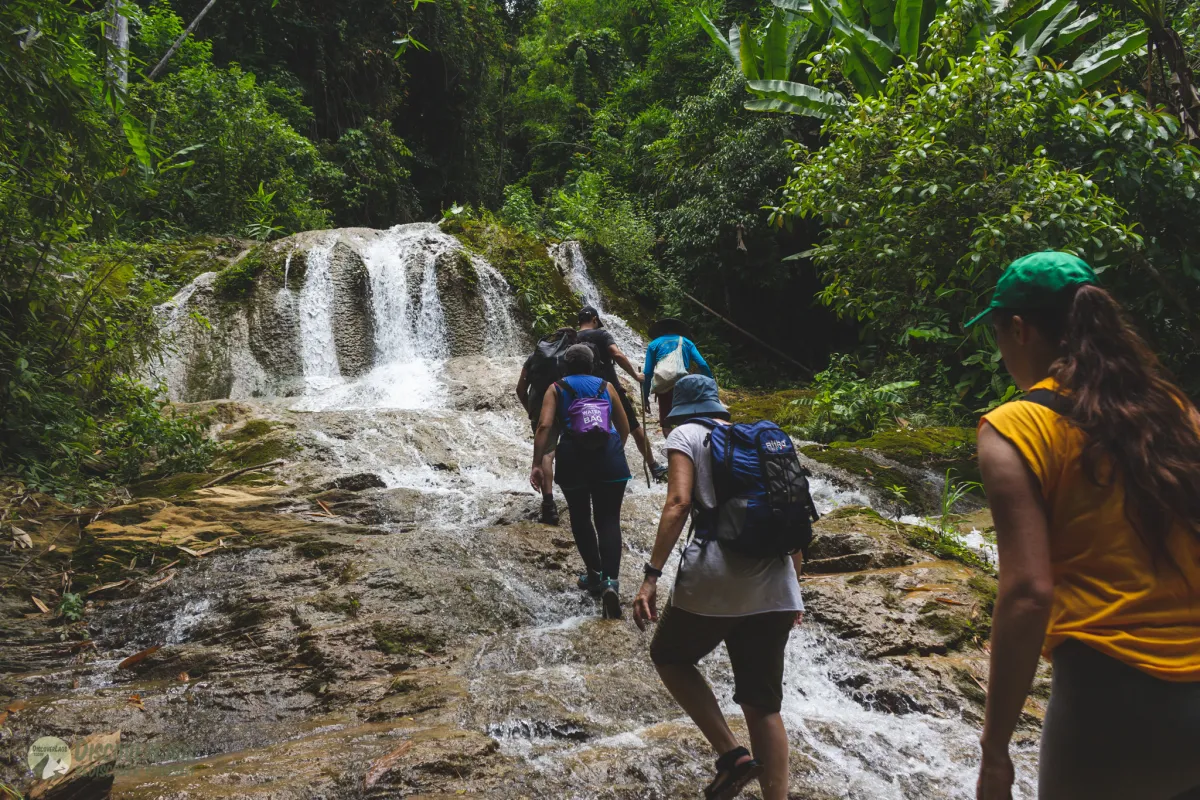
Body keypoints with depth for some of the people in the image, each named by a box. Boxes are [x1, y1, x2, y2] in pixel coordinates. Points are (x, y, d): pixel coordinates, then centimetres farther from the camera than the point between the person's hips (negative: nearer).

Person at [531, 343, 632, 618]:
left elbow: (544, 426, -4)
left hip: (573, 459, 0)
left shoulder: (556, 389, 11)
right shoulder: (606, 386, 17)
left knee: (580, 517, 20)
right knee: (608, 520, 2)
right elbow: (624, 427, 20)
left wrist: (537, 464, -6)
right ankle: (610, 581, -17)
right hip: (609, 455, 1)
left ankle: (595, 574, 25)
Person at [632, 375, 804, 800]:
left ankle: (731, 754, 8)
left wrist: (651, 577, -12)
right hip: (775, 581, 5)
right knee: (763, 703, 15)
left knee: (668, 656, 21)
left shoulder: (686, 435, 5)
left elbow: (679, 503, -11)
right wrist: (793, 585, 25)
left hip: (716, 577, -5)